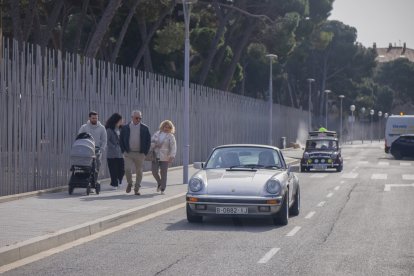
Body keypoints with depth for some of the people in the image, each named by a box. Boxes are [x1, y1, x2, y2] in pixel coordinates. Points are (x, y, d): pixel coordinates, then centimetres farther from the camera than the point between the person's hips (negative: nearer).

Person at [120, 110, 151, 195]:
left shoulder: (144, 128, 2)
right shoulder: (125, 128, 3)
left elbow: (148, 140, 5)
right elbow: (121, 140, 8)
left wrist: (145, 152, -3)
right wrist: (123, 150, -2)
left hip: (140, 154, 0)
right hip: (128, 153, 0)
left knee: (139, 172, 4)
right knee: (127, 169, -11)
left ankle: (137, 189, 14)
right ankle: (129, 183, 16)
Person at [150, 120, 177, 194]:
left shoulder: (170, 136, 1)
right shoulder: (157, 134, 12)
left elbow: (173, 147, -8)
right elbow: (151, 142, 17)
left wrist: (172, 156, -19)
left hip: (165, 157, -3)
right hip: (155, 156, 3)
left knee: (163, 173, -3)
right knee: (154, 171, -3)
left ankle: (162, 189, 4)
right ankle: (159, 183, 24)